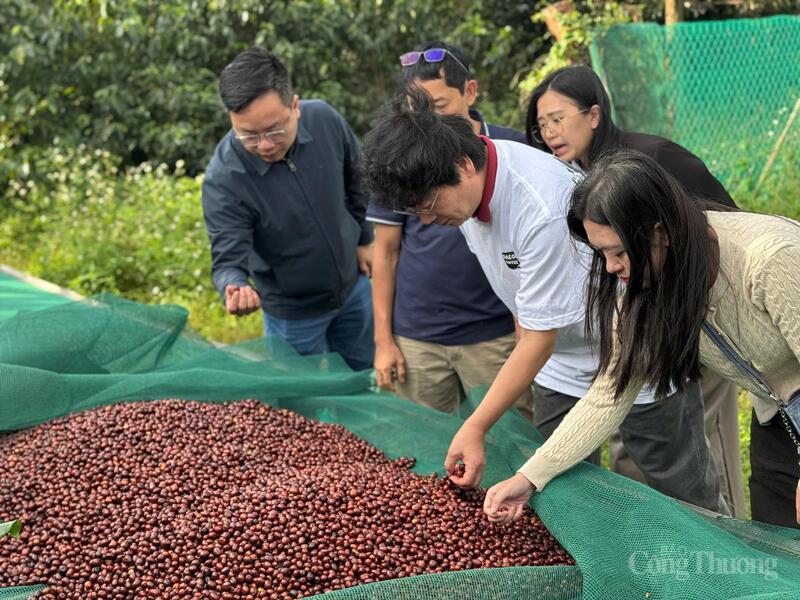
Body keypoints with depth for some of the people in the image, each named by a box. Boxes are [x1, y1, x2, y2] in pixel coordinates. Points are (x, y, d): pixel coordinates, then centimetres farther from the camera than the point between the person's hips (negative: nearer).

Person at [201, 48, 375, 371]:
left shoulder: (325, 120, -20)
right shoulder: (223, 180, -32)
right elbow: (229, 259, -29)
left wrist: (364, 238, 9)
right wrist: (234, 289, -51)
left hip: (353, 286, 4)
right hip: (294, 313, -4)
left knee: (365, 377, 25)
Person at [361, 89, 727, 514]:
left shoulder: (541, 211, -35)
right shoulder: (469, 179, -10)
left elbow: (540, 339, -28)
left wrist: (475, 429, -27)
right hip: (564, 362, 8)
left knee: (687, 494, 6)